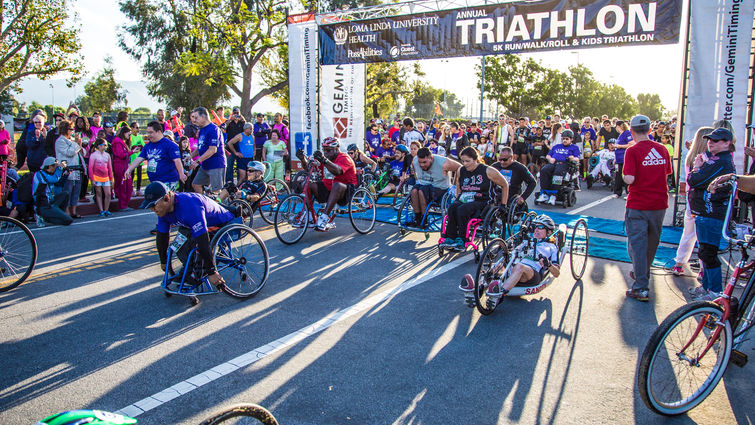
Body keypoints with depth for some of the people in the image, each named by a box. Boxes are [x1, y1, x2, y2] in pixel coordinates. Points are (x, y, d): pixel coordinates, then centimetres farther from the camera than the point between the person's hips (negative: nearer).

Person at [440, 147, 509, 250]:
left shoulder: (488, 171, -4)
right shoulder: (461, 171, 11)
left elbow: (505, 185, 6)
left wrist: (503, 205, 5)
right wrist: (458, 199, 15)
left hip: (482, 202, -5)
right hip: (464, 201, 5)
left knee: (462, 209, -34)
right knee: (452, 207, -30)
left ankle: (462, 240, -28)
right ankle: (450, 238, -28)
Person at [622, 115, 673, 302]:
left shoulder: (633, 151, -13)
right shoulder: (662, 149, 5)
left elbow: (629, 179, -21)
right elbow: (666, 173, 13)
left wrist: (625, 177, 0)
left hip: (638, 205, -6)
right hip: (659, 203, 6)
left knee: (637, 244, -1)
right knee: (652, 242, 19)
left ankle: (641, 288, -3)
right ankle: (643, 274, 39)